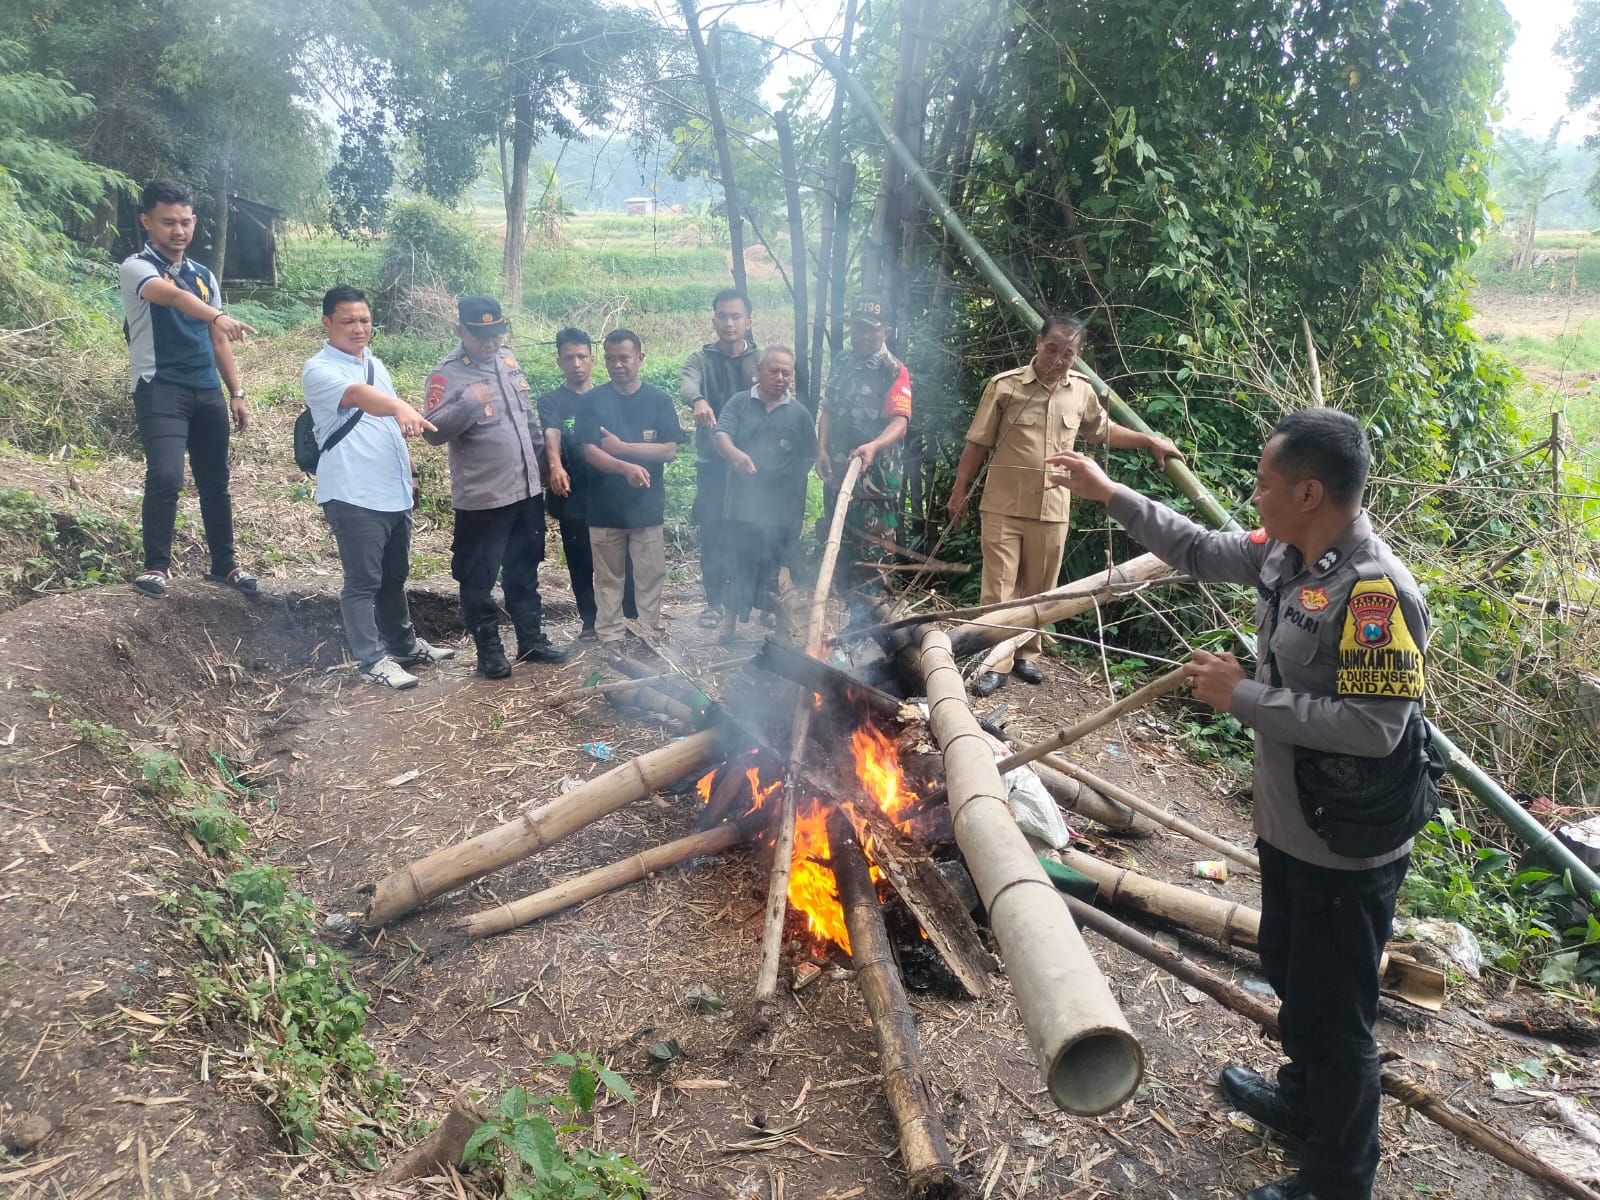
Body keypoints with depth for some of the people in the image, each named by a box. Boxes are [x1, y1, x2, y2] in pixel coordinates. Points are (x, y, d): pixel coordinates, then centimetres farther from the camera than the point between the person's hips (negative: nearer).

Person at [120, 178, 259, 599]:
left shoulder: (204, 276, 15)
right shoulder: (137, 267, -6)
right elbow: (171, 295, -29)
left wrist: (236, 393, 13)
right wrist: (218, 316, -48)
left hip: (207, 390, 6)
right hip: (159, 387, -6)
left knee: (215, 480, 10)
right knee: (165, 476, -19)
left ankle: (224, 563, 23)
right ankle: (156, 565, -4)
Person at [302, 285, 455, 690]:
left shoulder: (376, 364, 16)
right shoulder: (318, 369, -11)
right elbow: (358, 394, -33)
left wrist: (410, 471, 22)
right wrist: (402, 408, -50)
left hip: (395, 492, 8)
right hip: (353, 495, -8)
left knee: (395, 575, 19)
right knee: (363, 581, -1)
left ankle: (404, 644, 31)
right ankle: (373, 660, 6)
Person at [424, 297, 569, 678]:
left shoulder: (507, 359, 7)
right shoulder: (448, 374, -14)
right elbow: (434, 432, -24)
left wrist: (542, 454, 20)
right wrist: (468, 402, -36)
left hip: (527, 490, 7)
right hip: (481, 500, -6)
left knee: (524, 574, 18)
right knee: (479, 580, 6)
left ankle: (532, 639, 30)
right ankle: (489, 650, 19)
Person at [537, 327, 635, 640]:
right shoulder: (551, 401, 1)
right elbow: (551, 434, -18)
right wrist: (555, 465, -37)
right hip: (574, 497, -1)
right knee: (580, 562, 9)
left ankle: (631, 616, 15)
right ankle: (590, 621, 22)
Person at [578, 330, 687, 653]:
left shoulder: (659, 400, 2)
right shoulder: (593, 401, 0)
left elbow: (670, 450, -6)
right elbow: (590, 452, -9)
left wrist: (621, 447, -13)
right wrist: (627, 468, -26)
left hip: (647, 504, 0)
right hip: (605, 506, 0)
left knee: (650, 575, 6)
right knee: (608, 577, 7)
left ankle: (653, 633, 17)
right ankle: (610, 637, 16)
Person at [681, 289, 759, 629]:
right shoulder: (701, 359, 1)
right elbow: (687, 386, -21)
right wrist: (698, 400, -46)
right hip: (712, 463, 0)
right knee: (713, 534, 4)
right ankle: (715, 600, 16)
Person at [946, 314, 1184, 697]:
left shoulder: (1082, 392, 6)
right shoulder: (1005, 385, -7)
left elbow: (1103, 430, 24)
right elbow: (978, 443, -1)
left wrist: (1150, 440, 17)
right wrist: (960, 491, 0)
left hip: (1052, 510, 4)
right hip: (1003, 506, -3)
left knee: (1039, 589, 12)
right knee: (999, 588, -2)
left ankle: (1027, 654, 26)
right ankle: (995, 663, 4)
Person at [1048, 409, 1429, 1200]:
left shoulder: (1376, 590, -28)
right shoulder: (1284, 555, -2)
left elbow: (1373, 727, -32)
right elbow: (1198, 551, 14)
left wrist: (1242, 697, -26)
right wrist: (1108, 495, 15)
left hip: (1347, 856, -9)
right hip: (1287, 830, 9)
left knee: (1334, 1019, 8)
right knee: (1289, 978, 29)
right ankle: (1303, 1099, 54)